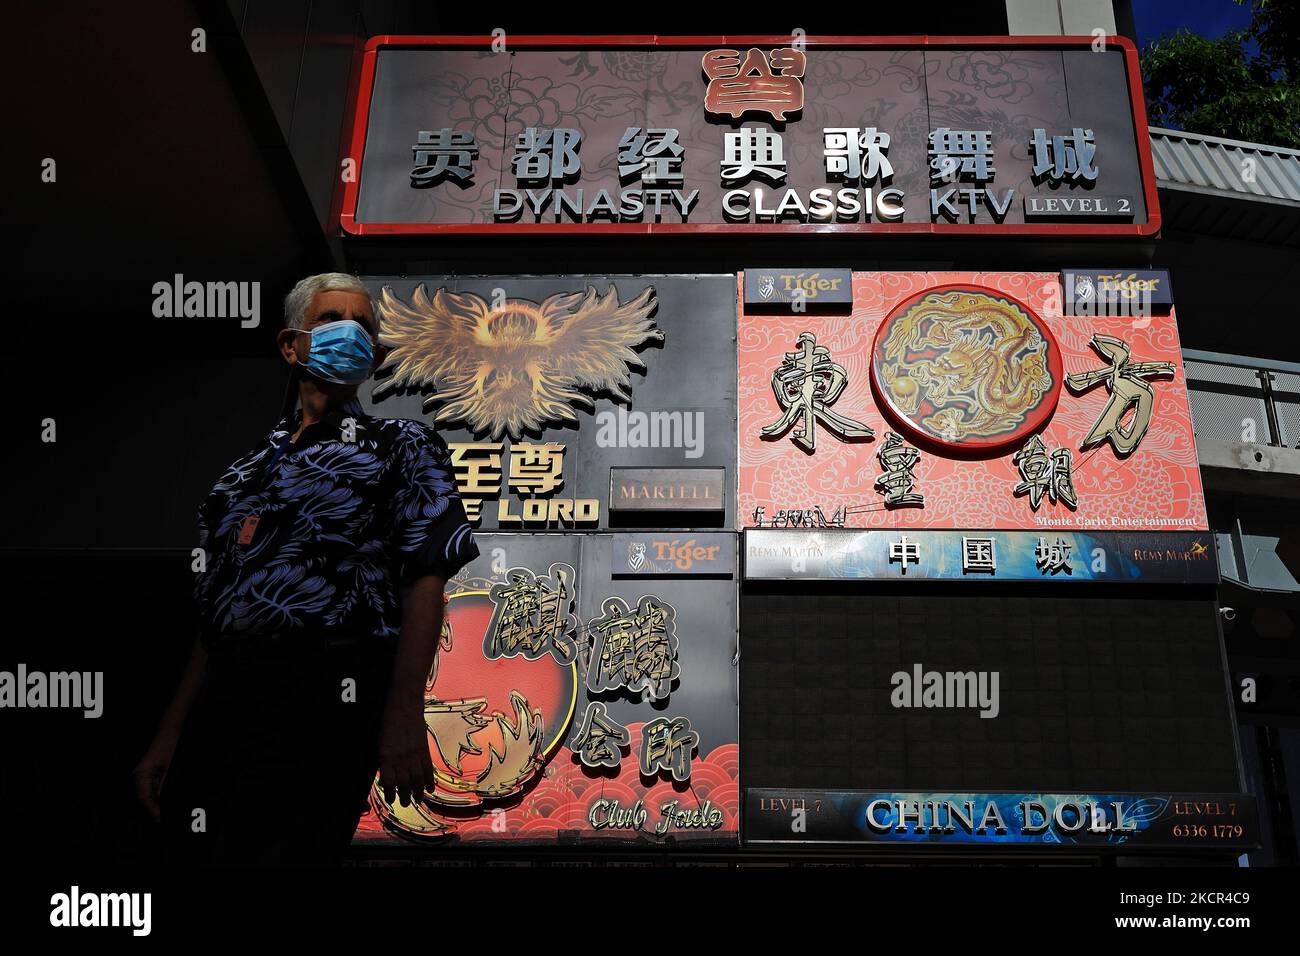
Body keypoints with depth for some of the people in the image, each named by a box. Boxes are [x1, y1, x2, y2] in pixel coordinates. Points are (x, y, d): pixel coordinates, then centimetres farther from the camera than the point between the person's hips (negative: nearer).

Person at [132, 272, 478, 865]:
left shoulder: (400, 446, 7)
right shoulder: (246, 470, 22)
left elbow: (425, 581, -5)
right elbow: (212, 614, 21)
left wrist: (404, 717, -16)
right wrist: (170, 737, 16)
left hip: (325, 695, -5)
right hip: (221, 700, 6)